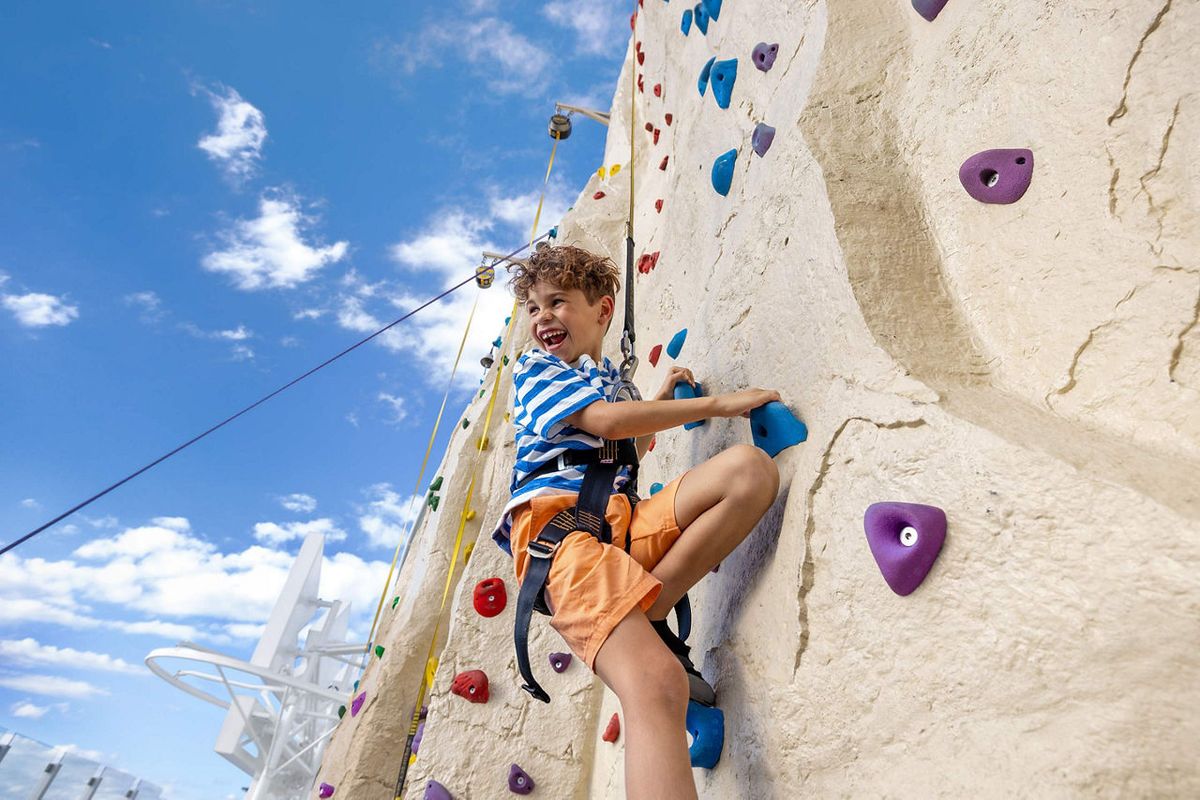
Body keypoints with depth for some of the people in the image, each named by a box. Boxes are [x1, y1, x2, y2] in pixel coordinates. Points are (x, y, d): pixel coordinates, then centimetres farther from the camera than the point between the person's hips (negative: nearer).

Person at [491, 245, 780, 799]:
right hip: (555, 518, -6)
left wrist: (658, 403, 31)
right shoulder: (535, 369, 12)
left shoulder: (610, 381, 31)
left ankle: (646, 617, -17)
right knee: (657, 685, -31)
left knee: (750, 469, -17)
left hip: (623, 521, 7)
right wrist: (718, 403, -4)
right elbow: (603, 420, -7)